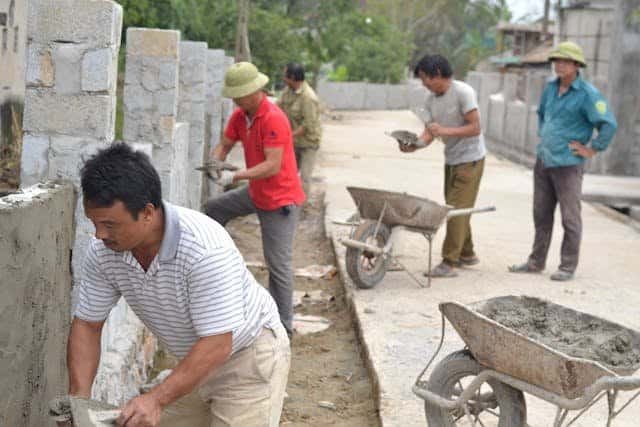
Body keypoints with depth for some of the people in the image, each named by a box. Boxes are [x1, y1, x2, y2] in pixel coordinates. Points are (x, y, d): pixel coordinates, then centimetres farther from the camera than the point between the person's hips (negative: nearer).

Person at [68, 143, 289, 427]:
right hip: (194, 360, 7)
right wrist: (79, 398, -16)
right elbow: (87, 324, -4)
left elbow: (217, 344, -34)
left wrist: (156, 400, -40)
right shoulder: (103, 251, -15)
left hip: (249, 354, -7)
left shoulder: (205, 249, -35)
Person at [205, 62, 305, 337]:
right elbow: (225, 144, 11)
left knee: (278, 264, -7)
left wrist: (235, 176, -32)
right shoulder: (239, 116, 2)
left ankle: (284, 326, 0)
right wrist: (215, 162, -12)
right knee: (214, 208, 21)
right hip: (256, 193, 9)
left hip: (280, 200, -9)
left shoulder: (274, 119, -25)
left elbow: (273, 166, -29)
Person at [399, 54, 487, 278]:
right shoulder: (431, 99, 3)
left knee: (457, 209, -10)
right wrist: (413, 146, -21)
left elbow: (475, 128, -21)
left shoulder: (463, 92, -19)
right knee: (455, 208, 15)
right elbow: (429, 133, -1)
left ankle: (449, 263, -9)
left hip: (469, 159, -8)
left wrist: (444, 131, -31)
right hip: (451, 159, 8)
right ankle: (467, 254, 30)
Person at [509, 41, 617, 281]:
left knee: (570, 218, 1)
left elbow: (609, 124, -17)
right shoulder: (551, 88, 9)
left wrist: (592, 149, -13)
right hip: (543, 161, 7)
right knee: (541, 215, 15)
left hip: (568, 164, -7)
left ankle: (568, 266, 10)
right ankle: (536, 262, 25)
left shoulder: (587, 94, -13)